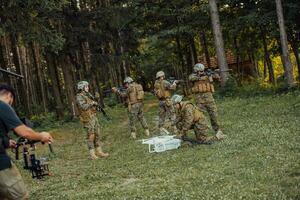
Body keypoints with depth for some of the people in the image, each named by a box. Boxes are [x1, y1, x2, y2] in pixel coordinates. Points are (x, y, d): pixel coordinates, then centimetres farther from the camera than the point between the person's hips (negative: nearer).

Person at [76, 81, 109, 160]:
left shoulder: (88, 95, 16)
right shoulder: (79, 97, -10)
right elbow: (83, 107, -24)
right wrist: (92, 103, -14)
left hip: (94, 117, 9)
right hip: (87, 119, -9)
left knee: (97, 135, 9)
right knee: (91, 136, -6)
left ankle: (99, 152, 15)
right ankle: (92, 154, -1)